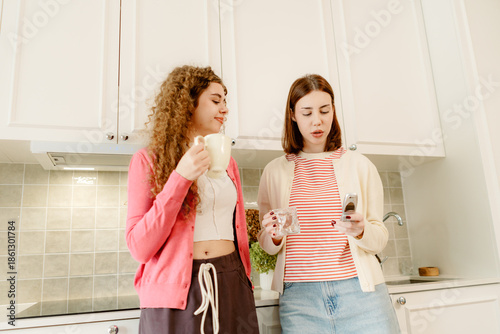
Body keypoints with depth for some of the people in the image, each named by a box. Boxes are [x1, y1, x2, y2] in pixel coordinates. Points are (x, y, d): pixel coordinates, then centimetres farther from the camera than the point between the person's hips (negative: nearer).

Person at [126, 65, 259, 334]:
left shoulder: (226, 162, 10)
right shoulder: (148, 161, -2)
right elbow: (139, 248, -10)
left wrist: (246, 283, 12)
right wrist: (180, 178, -17)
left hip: (232, 290, 4)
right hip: (174, 292, -4)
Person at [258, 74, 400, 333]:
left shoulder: (359, 165, 4)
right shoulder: (275, 172, 6)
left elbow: (380, 237, 5)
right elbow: (267, 245, 11)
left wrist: (361, 232, -16)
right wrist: (274, 235, -11)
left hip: (358, 291, 0)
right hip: (299, 296, 0)